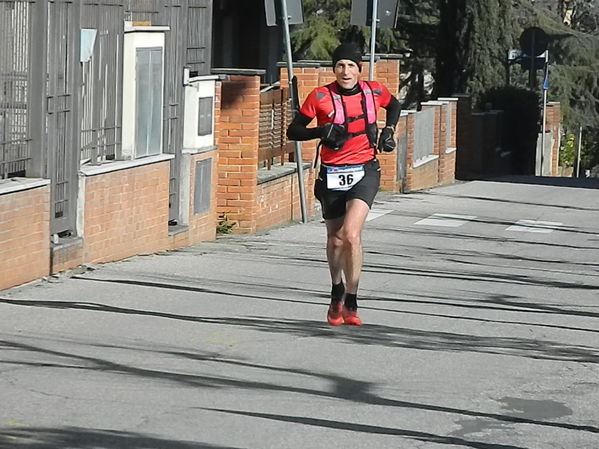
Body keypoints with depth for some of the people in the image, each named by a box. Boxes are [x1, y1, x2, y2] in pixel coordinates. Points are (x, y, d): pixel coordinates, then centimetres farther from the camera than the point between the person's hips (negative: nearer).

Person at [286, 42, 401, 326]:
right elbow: (293, 131, -3)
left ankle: (351, 305, -11)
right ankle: (337, 294, 39)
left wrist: (389, 131, 8)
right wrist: (322, 131, -19)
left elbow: (394, 105, 24)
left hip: (364, 172, -1)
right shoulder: (320, 97, -6)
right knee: (335, 240, 13)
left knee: (351, 234, -20)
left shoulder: (373, 92, 0)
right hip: (332, 175, 1)